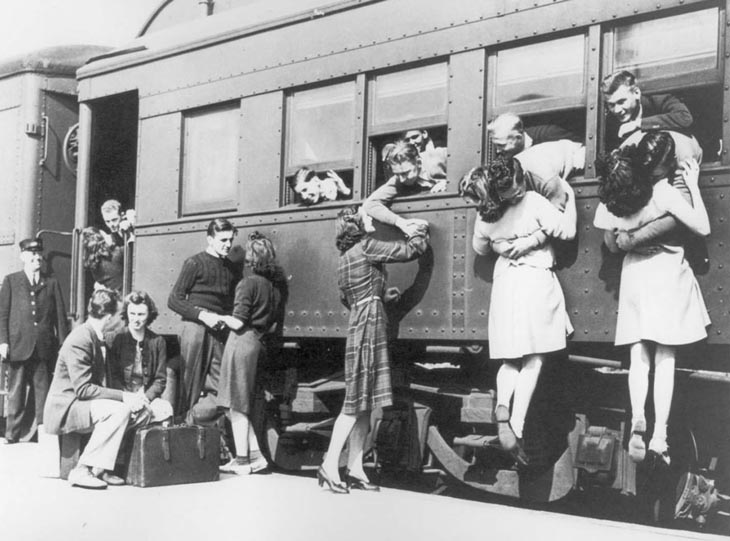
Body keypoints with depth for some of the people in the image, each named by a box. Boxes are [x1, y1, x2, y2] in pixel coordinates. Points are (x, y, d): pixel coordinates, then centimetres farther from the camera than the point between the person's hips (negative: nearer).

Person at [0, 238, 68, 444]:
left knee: (42, 394, -1)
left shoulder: (52, 283, 13)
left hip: (44, 348, 1)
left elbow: (60, 316, 9)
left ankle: (33, 435, 4)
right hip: (18, 347, -1)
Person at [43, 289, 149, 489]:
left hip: (82, 404, 9)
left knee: (140, 409, -4)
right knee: (119, 410, -29)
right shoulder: (79, 340, -19)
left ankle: (102, 467, -3)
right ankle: (82, 470, -22)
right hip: (64, 409, -9)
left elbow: (100, 381, 14)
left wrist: (132, 397, -2)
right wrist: (123, 396, -26)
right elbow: (83, 389, -24)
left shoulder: (94, 337, 12)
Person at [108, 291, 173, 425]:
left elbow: (160, 379, 6)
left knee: (166, 410, -31)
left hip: (149, 395, 2)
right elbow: (113, 378, 0)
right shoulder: (117, 340, 3)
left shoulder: (157, 342, 8)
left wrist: (145, 398, -13)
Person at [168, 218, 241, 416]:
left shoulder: (233, 268, 16)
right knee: (191, 384, -4)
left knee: (220, 387, -3)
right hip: (196, 328, -5)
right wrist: (202, 315, -14)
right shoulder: (195, 263, 1)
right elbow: (174, 300, -3)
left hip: (221, 331, 5)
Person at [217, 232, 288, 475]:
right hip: (260, 343, 8)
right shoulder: (278, 285, 9)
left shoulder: (248, 283, -13)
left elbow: (238, 322, -15)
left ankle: (243, 459, 4)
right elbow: (276, 326, 13)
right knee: (243, 405, 16)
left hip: (242, 342, -7)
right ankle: (254, 455, 13)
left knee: (236, 405, 1)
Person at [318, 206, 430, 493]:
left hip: (358, 323, 9)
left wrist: (381, 295, 22)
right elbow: (409, 250, -8)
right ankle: (330, 466, -7)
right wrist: (421, 231, 11)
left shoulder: (345, 257, 18)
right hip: (370, 326, -9)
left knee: (363, 404, 8)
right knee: (355, 403, -8)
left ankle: (355, 470, 9)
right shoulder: (367, 247, -9)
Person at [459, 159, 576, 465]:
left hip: (505, 286, 4)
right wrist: (570, 197, 3)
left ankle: (502, 403, -12)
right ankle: (517, 425, -10)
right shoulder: (534, 202, -14)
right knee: (533, 360, 0)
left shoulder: (485, 215, 0)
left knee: (511, 359, 16)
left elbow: (479, 248, 17)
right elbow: (568, 231, -9)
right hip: (536, 282, -4)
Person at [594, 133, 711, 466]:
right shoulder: (664, 192, -18)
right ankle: (660, 436, 1)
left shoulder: (612, 195, -5)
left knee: (639, 357, 7)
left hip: (634, 274, 3)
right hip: (666, 274, -2)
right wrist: (693, 186, -4)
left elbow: (611, 245, 7)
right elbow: (703, 228, -10)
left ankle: (637, 417, -16)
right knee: (665, 360, 4)